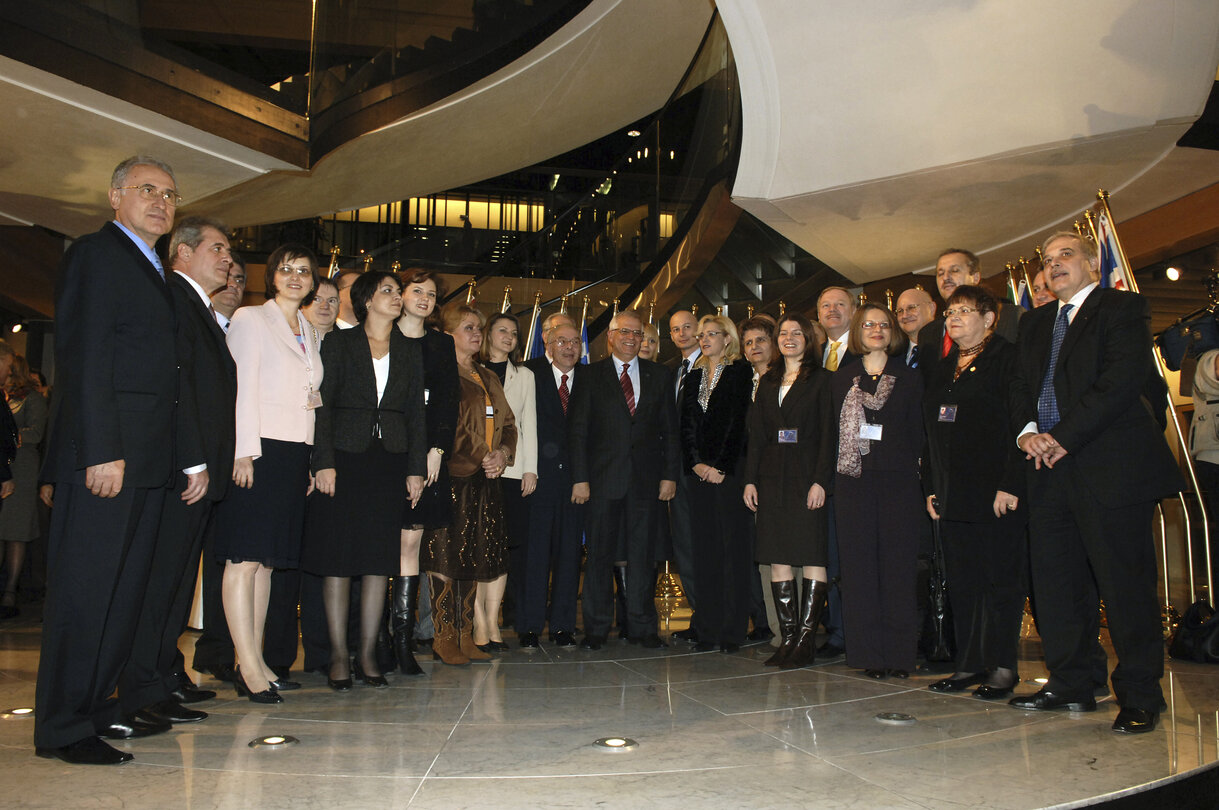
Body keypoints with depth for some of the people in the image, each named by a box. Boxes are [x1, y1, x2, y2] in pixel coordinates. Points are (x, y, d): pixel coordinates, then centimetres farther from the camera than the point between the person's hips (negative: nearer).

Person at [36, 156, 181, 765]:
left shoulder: (151, 270, 22)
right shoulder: (95, 254, -5)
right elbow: (84, 360, -14)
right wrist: (102, 452, -21)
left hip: (144, 458, 9)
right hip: (104, 454, -9)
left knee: (125, 588, 13)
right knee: (84, 588, -3)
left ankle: (99, 706, 23)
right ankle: (63, 729, 5)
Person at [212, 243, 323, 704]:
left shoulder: (311, 333, 21)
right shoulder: (249, 319, 2)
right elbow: (241, 388, -7)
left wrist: (317, 398, 6)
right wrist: (244, 452, -14)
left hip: (295, 454, 7)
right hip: (256, 449, -7)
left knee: (267, 559, 8)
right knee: (245, 558, -8)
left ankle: (256, 661, 12)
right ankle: (249, 667, -7)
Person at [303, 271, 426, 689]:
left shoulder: (409, 350, 14)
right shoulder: (338, 343, 5)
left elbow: (416, 412, 11)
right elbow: (322, 405, -1)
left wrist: (416, 467, 3)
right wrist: (324, 462, -11)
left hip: (390, 461, 3)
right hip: (344, 457, -3)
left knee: (380, 560, 3)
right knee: (337, 559, -1)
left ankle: (367, 655, 12)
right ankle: (339, 656, 8)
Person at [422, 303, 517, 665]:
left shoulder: (489, 378, 21)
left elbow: (508, 423, 20)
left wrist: (502, 453, -1)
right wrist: (476, 463, -12)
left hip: (485, 482, 7)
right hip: (452, 479, -7)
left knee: (474, 560, 8)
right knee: (445, 557, -5)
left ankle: (465, 636, 15)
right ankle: (444, 638, 5)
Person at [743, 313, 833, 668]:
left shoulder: (821, 380, 2)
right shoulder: (768, 382, 16)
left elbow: (829, 434, -5)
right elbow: (756, 434, 14)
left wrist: (820, 480, -14)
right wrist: (750, 479, 5)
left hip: (807, 477, -5)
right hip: (772, 478, 5)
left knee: (812, 557, -4)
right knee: (778, 560, 3)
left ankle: (806, 640, 2)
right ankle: (788, 639, 9)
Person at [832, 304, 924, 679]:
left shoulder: (909, 378, 9)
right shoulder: (842, 377, 11)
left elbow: (917, 433, 6)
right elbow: (835, 429, 8)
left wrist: (912, 471, -4)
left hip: (898, 482, -1)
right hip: (854, 481, 1)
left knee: (898, 564, 0)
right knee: (860, 565, 1)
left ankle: (899, 653, 8)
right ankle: (870, 652, 9)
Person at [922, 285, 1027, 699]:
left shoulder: (1007, 358, -3)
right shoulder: (944, 367, 18)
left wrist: (1010, 485, -17)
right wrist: (931, 486, 12)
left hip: (995, 491, -7)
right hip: (952, 493, 7)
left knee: (1001, 578, 0)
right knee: (961, 580, 8)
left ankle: (1002, 666, 8)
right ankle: (970, 663, 16)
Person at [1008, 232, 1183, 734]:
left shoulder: (1122, 308, 0)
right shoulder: (1035, 324, 21)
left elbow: (1124, 378, -13)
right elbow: (1021, 386, 15)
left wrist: (1064, 437, -15)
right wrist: (1027, 431, -5)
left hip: (1111, 466, -6)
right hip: (1050, 468, 7)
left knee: (1125, 584, -3)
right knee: (1055, 581, 8)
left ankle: (1139, 698, 8)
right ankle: (1069, 685, 19)